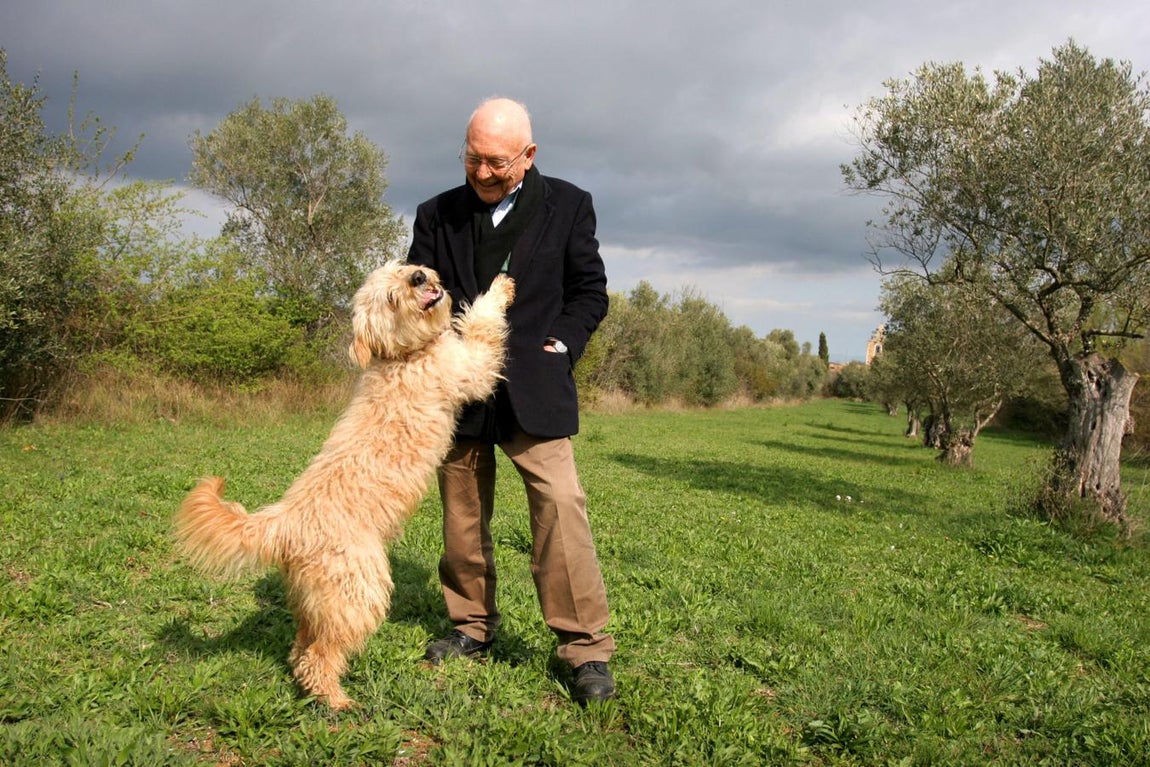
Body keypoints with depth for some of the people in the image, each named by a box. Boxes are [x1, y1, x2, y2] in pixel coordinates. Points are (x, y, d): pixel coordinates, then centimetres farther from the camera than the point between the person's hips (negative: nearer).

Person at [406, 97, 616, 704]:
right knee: (462, 516, 11)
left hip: (533, 387, -3)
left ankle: (585, 647, -5)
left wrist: (560, 346, -6)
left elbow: (589, 291, 7)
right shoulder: (437, 215, 9)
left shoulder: (568, 205, 4)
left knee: (560, 505, -14)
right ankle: (472, 625, 29)